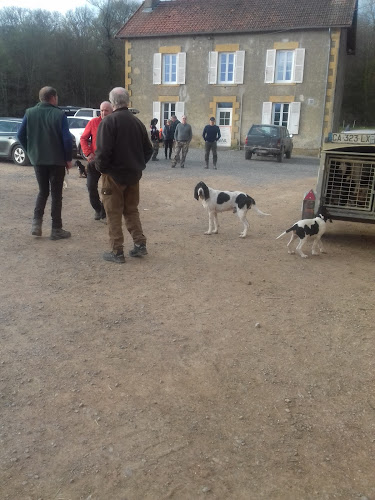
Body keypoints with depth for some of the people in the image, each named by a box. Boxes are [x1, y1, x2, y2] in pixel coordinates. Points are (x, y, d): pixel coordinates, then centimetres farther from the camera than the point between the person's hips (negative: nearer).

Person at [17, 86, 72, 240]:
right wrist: (68, 159, -4)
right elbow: (67, 139, -15)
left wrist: (30, 152, 12)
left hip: (38, 160, 4)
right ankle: (56, 229, 7)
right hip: (57, 161, -4)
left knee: (43, 191, 19)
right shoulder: (59, 114, -11)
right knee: (56, 194, 5)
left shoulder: (29, 113, 1)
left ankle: (36, 223, 7)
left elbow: (21, 135, 1)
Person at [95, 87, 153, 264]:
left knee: (114, 214, 2)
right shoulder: (137, 122, 8)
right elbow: (148, 149, 13)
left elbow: (103, 150, -22)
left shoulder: (108, 121, -13)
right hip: (133, 174, 6)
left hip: (114, 174, -6)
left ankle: (117, 252, 4)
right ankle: (140, 244, 14)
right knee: (131, 210, 18)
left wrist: (101, 167, -6)